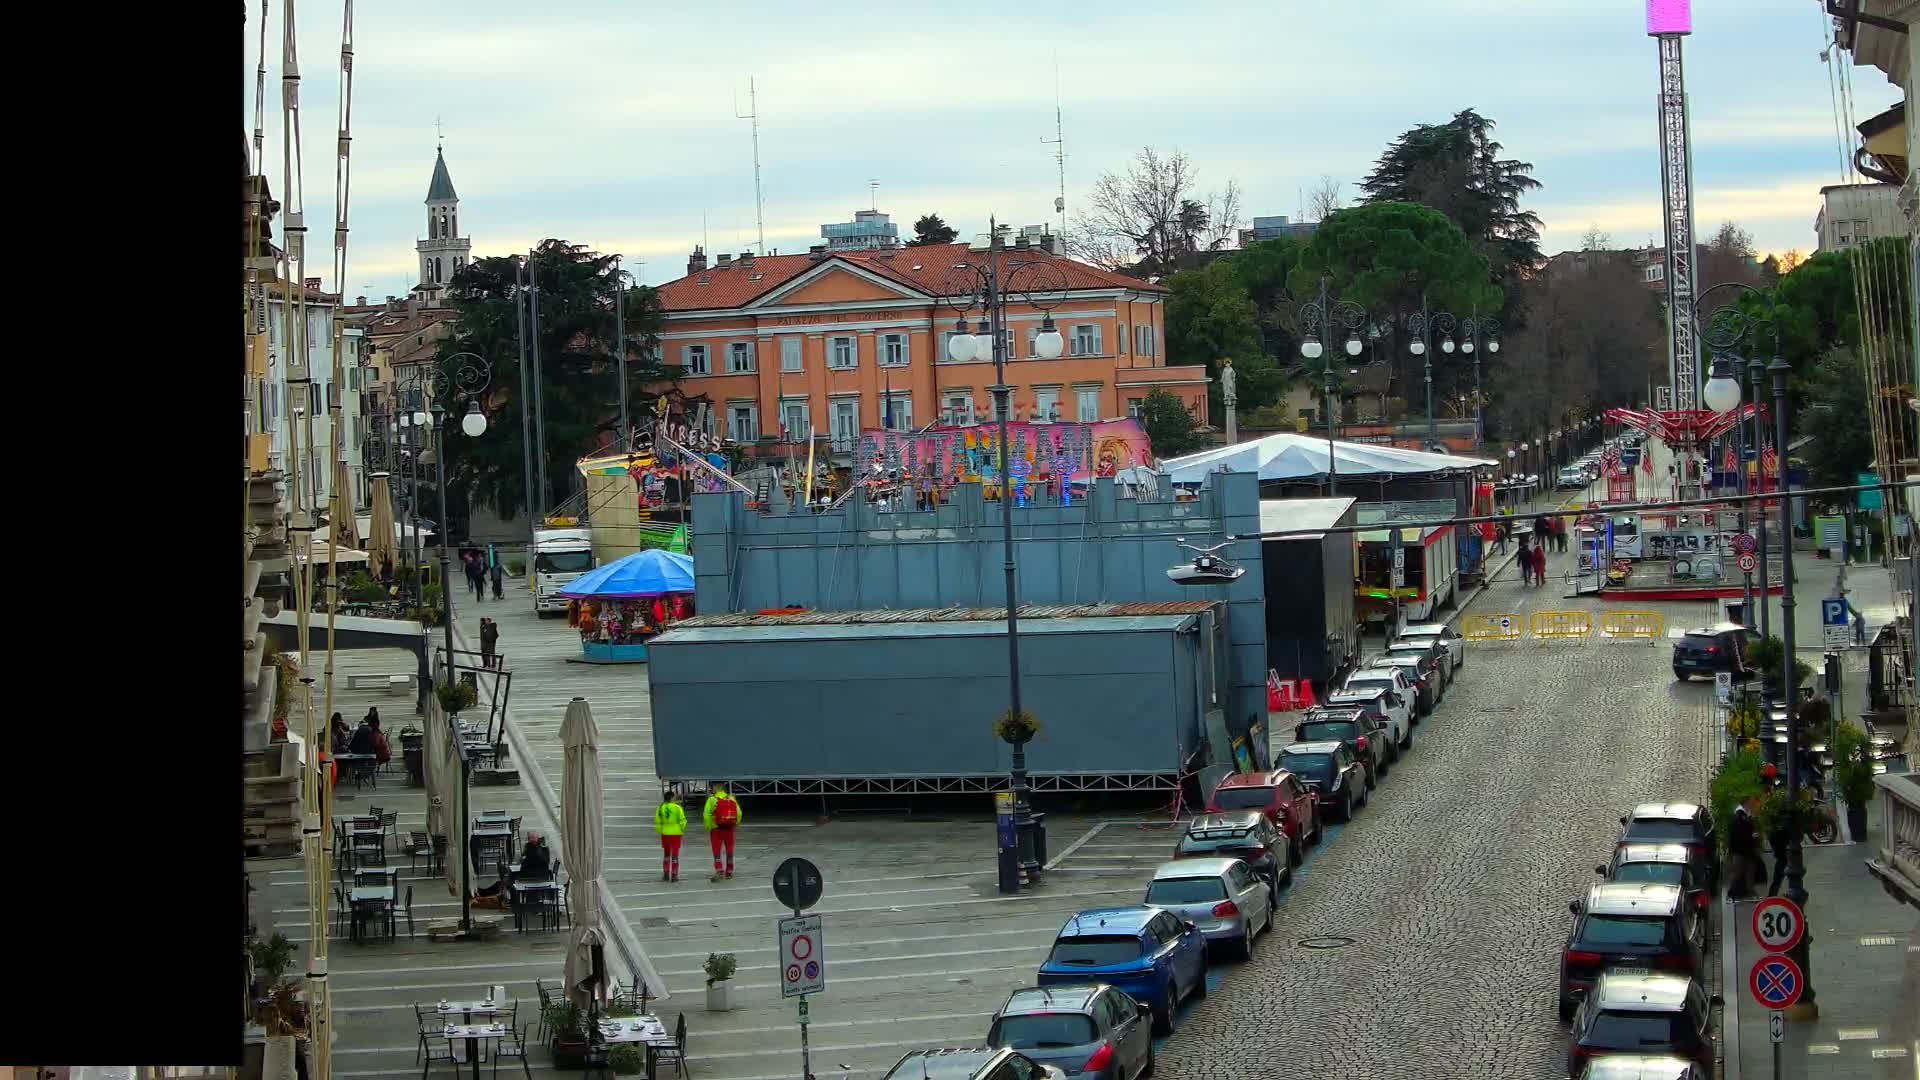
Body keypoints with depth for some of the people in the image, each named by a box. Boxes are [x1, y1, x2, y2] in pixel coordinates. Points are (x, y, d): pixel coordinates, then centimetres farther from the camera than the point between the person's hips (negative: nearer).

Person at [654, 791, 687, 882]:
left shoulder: (660, 808, -1)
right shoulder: (677, 808, -9)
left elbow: (657, 822, 2)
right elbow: (682, 821, -7)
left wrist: (660, 832, 13)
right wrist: (682, 831, 7)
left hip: (665, 833, 3)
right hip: (676, 833, -3)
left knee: (666, 854, 17)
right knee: (675, 854, 2)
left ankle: (666, 874, 16)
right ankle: (674, 875, 1)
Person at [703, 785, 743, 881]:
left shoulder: (712, 799, -4)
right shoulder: (732, 799, 5)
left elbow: (706, 815, -11)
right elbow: (739, 814, 2)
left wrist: (707, 828, -2)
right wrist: (735, 825, 15)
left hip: (716, 829, -3)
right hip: (729, 829, 3)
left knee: (716, 852, 2)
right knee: (729, 851, 14)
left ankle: (719, 870, -13)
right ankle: (729, 872, 21)